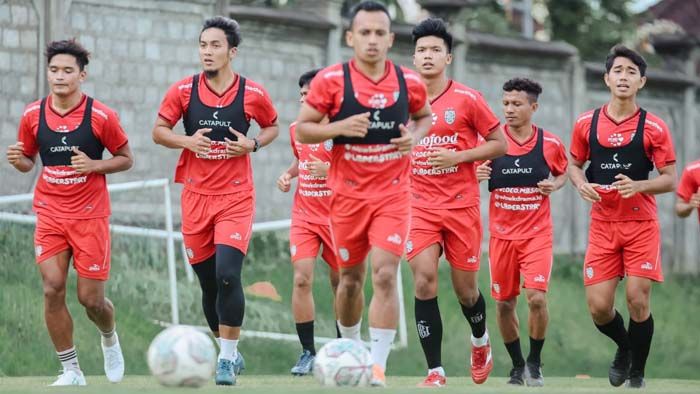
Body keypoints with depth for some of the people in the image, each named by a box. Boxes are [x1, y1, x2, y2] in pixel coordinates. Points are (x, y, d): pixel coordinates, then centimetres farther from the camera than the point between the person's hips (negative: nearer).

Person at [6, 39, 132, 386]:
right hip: (49, 214, 2)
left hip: (90, 216, -2)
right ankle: (71, 371, 1)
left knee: (91, 299, -1)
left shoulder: (101, 116, -9)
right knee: (52, 289, -10)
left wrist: (94, 165, -17)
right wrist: (18, 159, -11)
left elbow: (126, 159, 1)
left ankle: (110, 338, 35)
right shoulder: (33, 115, 0)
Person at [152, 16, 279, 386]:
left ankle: (227, 358, -10)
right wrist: (187, 141, -14)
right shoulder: (183, 90, -1)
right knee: (208, 282, 7)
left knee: (227, 274, -19)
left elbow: (272, 126, 13)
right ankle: (229, 353, 26)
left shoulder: (253, 94, -3)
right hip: (196, 196, 3)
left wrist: (253, 144, -7)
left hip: (236, 197, -2)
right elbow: (159, 131, 6)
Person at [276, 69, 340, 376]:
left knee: (340, 282, 7)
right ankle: (307, 352, -7)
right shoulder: (296, 130, 5)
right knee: (302, 278, -12)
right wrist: (288, 175, 7)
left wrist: (330, 170, -25)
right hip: (304, 215, 3)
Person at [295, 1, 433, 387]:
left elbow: (424, 116, 18)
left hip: (392, 194, 0)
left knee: (385, 275, -15)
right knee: (350, 278, 11)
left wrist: (414, 135, -4)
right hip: (348, 195, 0)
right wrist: (341, 127, -20)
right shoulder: (330, 80, -7)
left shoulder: (409, 81, -1)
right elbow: (302, 129, -3)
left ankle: (378, 365, -14)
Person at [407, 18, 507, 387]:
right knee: (424, 282, -15)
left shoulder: (467, 99, -4)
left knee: (465, 288, 7)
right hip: (420, 205, 1)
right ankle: (435, 372, -11)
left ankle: (480, 342, 40)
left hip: (462, 206, -1)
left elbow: (499, 144, -1)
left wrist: (458, 157, -13)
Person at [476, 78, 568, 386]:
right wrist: (477, 174, -16)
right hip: (501, 233, 2)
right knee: (504, 303, 5)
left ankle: (534, 363, 3)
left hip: (537, 233, -2)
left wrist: (555, 184, -5)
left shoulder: (550, 144, -2)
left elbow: (563, 172, 17)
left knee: (536, 297, -17)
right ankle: (517, 365, 24)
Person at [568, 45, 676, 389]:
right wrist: (582, 185, -6)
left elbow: (669, 180, -3)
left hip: (642, 225, -2)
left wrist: (638, 186, -21)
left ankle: (637, 374, 12)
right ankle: (624, 347, 30)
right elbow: (574, 164, 16)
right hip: (602, 226, 2)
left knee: (638, 301, -8)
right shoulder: (587, 124, 3)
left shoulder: (653, 127, -5)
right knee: (598, 307, -3)